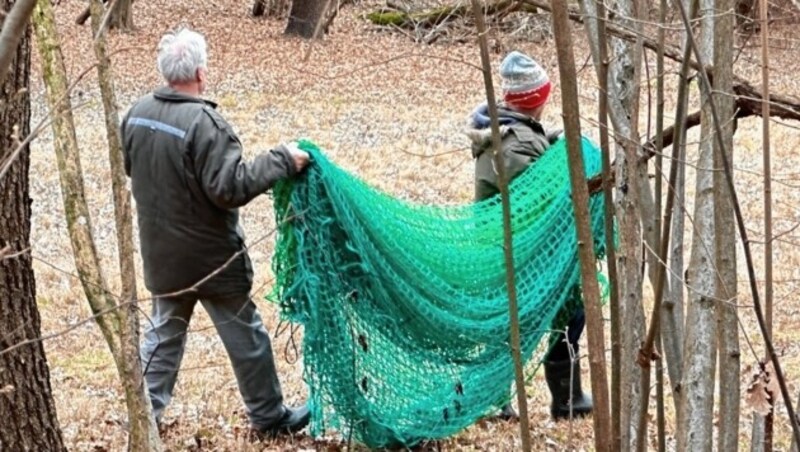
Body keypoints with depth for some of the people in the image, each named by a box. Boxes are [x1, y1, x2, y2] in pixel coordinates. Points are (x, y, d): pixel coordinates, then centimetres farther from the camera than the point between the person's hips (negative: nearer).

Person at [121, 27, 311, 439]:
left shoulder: (137, 114, -3)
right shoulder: (203, 123, -26)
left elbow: (128, 167, 14)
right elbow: (230, 188, -28)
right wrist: (281, 160, -22)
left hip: (162, 254, 6)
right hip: (210, 256, -6)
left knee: (164, 331, 21)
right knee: (245, 336, 10)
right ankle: (268, 416, 21)